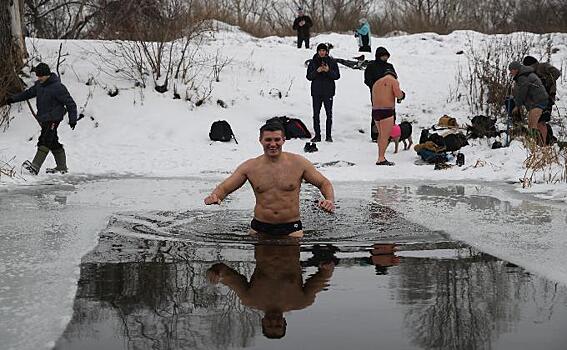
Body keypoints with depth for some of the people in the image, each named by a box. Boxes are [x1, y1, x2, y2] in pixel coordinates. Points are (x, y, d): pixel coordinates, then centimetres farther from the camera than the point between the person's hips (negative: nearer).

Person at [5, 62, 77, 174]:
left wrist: (72, 119, -13)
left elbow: (70, 103, -11)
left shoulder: (57, 87, -15)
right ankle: (62, 167, 15)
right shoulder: (39, 85, 9)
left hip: (53, 119, -8)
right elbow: (28, 93, 26)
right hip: (43, 119, 8)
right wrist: (13, 98, 24)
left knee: (44, 141, -16)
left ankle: (35, 166, -24)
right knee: (53, 143, 10)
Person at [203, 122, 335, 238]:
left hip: (291, 229, -1)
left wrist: (330, 200, -14)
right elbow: (224, 188, 5)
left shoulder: (298, 163, -1)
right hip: (260, 228, 1)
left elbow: (324, 183, 8)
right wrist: (214, 196, -19)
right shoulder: (250, 166, 2)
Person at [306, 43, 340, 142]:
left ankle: (328, 135, 5)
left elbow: (337, 76, 1)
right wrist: (316, 71, -13)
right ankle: (317, 135, 6)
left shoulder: (332, 62, 5)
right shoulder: (313, 62, 7)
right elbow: (309, 76, 4)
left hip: (328, 91, -1)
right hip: (316, 92, 1)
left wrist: (328, 71, -15)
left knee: (329, 114, -1)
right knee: (316, 114, 1)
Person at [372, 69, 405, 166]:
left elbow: (373, 100, 16)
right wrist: (402, 95, 7)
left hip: (375, 110, 7)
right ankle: (381, 159, -7)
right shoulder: (393, 81, 0)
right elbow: (398, 95, -13)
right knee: (385, 135, -5)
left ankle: (381, 156, 26)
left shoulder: (376, 83, 20)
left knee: (381, 134, 21)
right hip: (386, 111, -7)